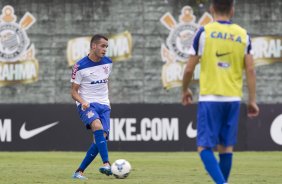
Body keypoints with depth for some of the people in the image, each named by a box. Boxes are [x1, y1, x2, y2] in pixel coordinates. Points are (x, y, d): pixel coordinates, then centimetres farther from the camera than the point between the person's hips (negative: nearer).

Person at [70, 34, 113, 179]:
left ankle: (80, 171, 0)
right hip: (87, 105, -5)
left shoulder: (108, 63, 8)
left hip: (104, 105, 5)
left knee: (102, 138, -11)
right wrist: (82, 101, -22)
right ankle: (106, 164, -44)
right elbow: (74, 91, -4)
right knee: (97, 126, -34)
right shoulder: (80, 67, -8)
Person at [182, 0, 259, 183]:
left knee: (205, 147, -3)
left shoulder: (204, 32, -4)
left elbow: (189, 68, -2)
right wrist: (252, 101, 7)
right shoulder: (243, 35, 5)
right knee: (226, 147, 13)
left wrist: (185, 90, 16)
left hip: (210, 98, -3)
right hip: (233, 99, 3)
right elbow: (250, 70, 1)